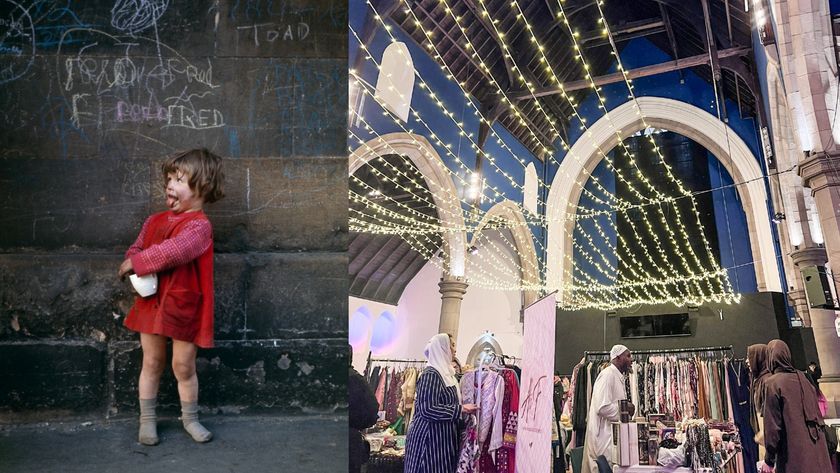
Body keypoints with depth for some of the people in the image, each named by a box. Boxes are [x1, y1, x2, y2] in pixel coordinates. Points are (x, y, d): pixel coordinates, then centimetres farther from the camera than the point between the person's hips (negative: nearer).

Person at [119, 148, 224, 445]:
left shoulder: (198, 225, -15)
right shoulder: (155, 221, 7)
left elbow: (172, 252, -28)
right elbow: (136, 249, 11)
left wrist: (135, 262, -17)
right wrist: (136, 272, -12)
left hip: (183, 306, -5)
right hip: (151, 302, 5)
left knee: (184, 367, 7)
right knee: (151, 363, 14)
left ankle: (190, 419, 27)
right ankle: (147, 420, 29)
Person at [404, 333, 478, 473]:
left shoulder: (445, 372, 13)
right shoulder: (431, 374, -15)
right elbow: (427, 409, -23)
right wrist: (461, 409, -19)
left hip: (442, 438, 9)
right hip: (431, 437, -9)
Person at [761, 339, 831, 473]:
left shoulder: (772, 383, -11)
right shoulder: (802, 377, 7)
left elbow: (772, 424, -13)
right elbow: (817, 414, 14)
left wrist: (769, 460, -7)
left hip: (793, 453, -6)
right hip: (816, 449, 6)